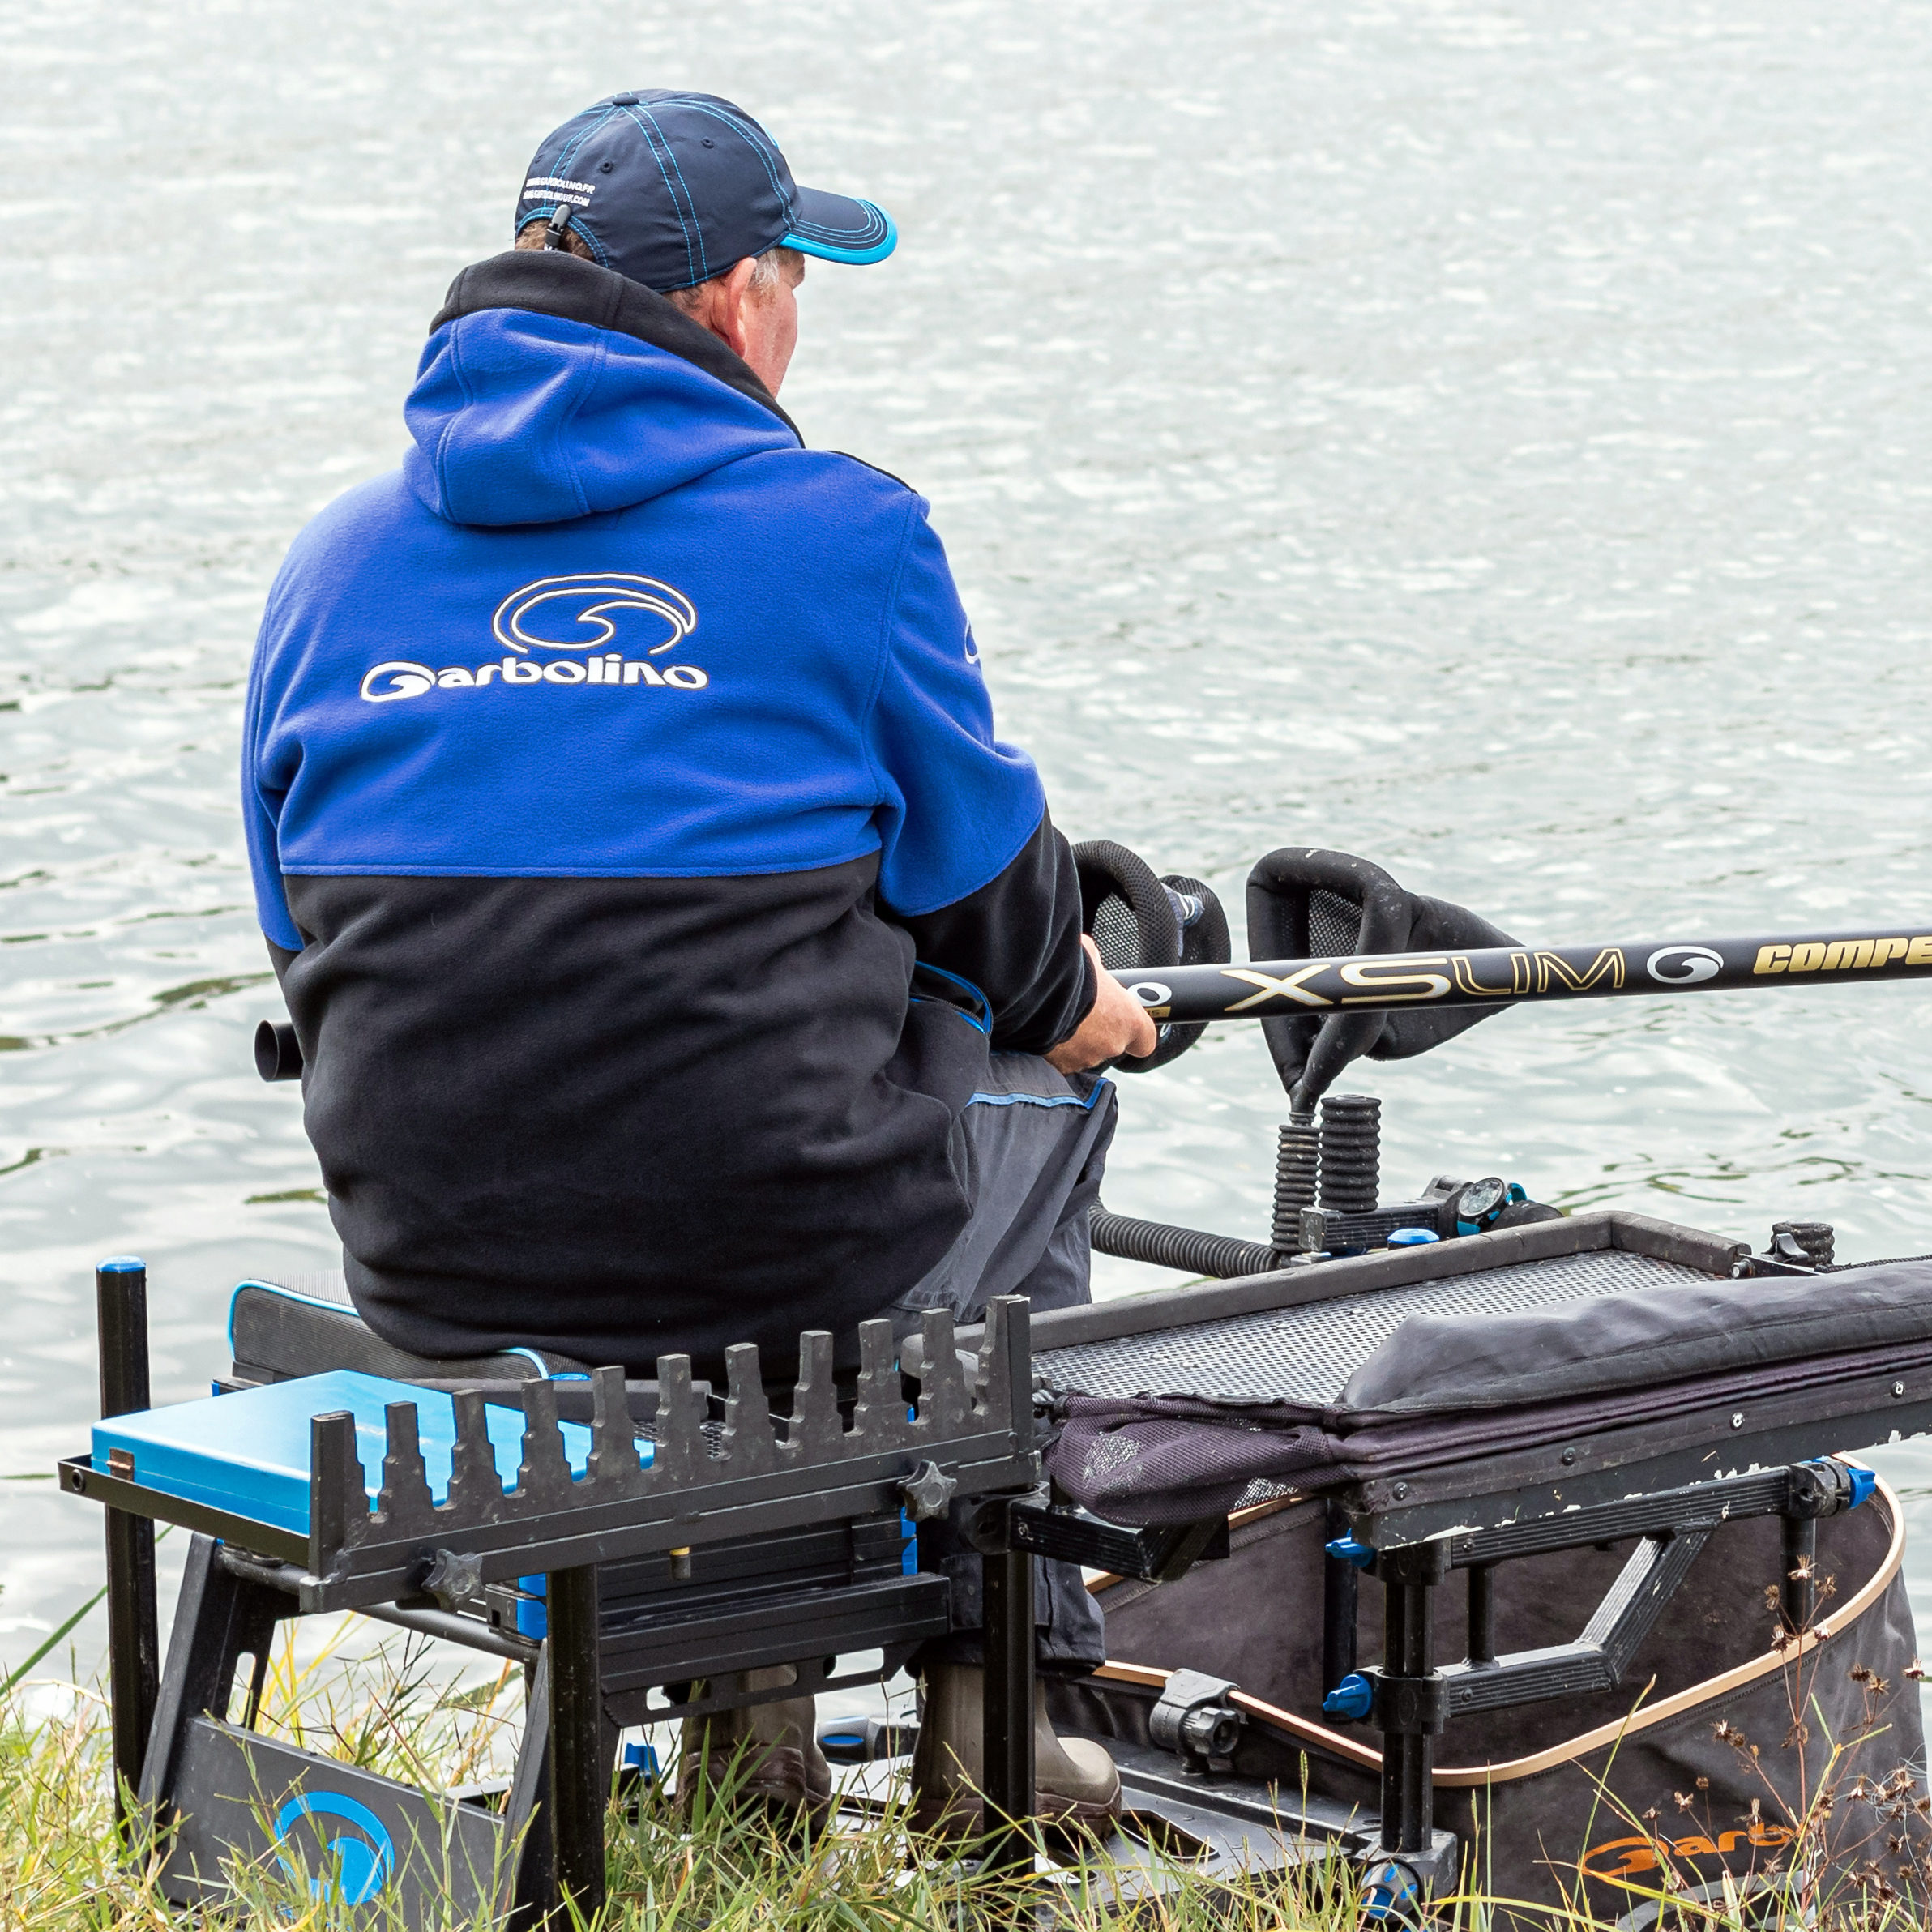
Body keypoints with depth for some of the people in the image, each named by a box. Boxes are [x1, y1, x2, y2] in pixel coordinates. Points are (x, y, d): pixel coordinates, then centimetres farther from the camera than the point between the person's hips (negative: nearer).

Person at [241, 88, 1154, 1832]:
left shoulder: (333, 563, 6)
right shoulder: (840, 531, -8)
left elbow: (309, 947, 13)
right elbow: (987, 897, 1)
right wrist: (1077, 1003, 26)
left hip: (427, 1271, 5)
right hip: (779, 1259, -5)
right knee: (1040, 1089, 29)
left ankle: (748, 1676, 25)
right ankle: (997, 1698, 25)